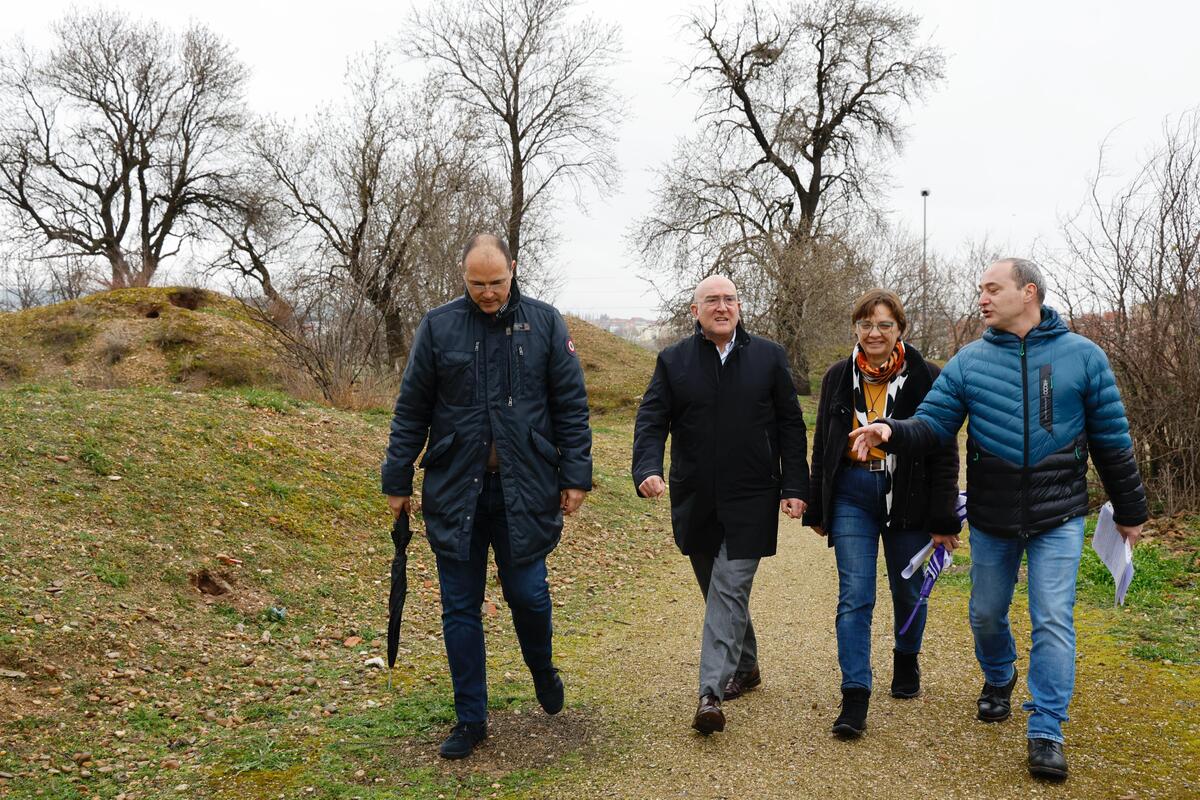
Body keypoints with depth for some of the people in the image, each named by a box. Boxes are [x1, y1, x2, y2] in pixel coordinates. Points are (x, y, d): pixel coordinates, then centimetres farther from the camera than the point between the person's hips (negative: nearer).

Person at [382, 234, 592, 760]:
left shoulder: (544, 323, 1)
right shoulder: (438, 326, 1)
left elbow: (571, 406, 3)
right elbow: (411, 411, 5)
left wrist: (575, 476, -2)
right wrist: (398, 480, 5)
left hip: (524, 488, -1)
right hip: (455, 488, 1)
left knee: (527, 594, 3)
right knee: (460, 607, 6)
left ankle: (541, 669, 36)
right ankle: (470, 719, 20)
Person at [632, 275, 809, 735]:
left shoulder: (768, 357, 3)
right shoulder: (673, 361, 3)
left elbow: (791, 425, 4)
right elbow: (651, 420, -2)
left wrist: (795, 486, -2)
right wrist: (647, 469, -21)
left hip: (750, 499, -2)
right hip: (695, 501, 3)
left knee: (729, 592, -9)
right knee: (719, 593, 14)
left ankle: (711, 692, -10)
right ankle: (745, 667, 34)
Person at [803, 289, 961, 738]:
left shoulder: (925, 379, -6)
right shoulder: (839, 378, 4)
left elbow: (944, 453, -5)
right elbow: (822, 447, 11)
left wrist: (943, 520, -7)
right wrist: (816, 509, 11)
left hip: (907, 497, -1)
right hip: (852, 495, 1)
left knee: (908, 591, 14)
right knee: (854, 596, -7)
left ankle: (906, 661, 41)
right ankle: (855, 698, -6)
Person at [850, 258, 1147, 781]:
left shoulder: (1081, 356, -4)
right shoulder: (970, 361, -1)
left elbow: (1112, 438, 1)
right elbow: (932, 425, -5)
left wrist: (1129, 510, 6)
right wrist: (891, 432, -27)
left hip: (1058, 517, -2)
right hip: (991, 517, 2)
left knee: (1053, 620, -5)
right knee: (986, 614, 15)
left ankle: (1046, 731, 5)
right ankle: (998, 679, 45)